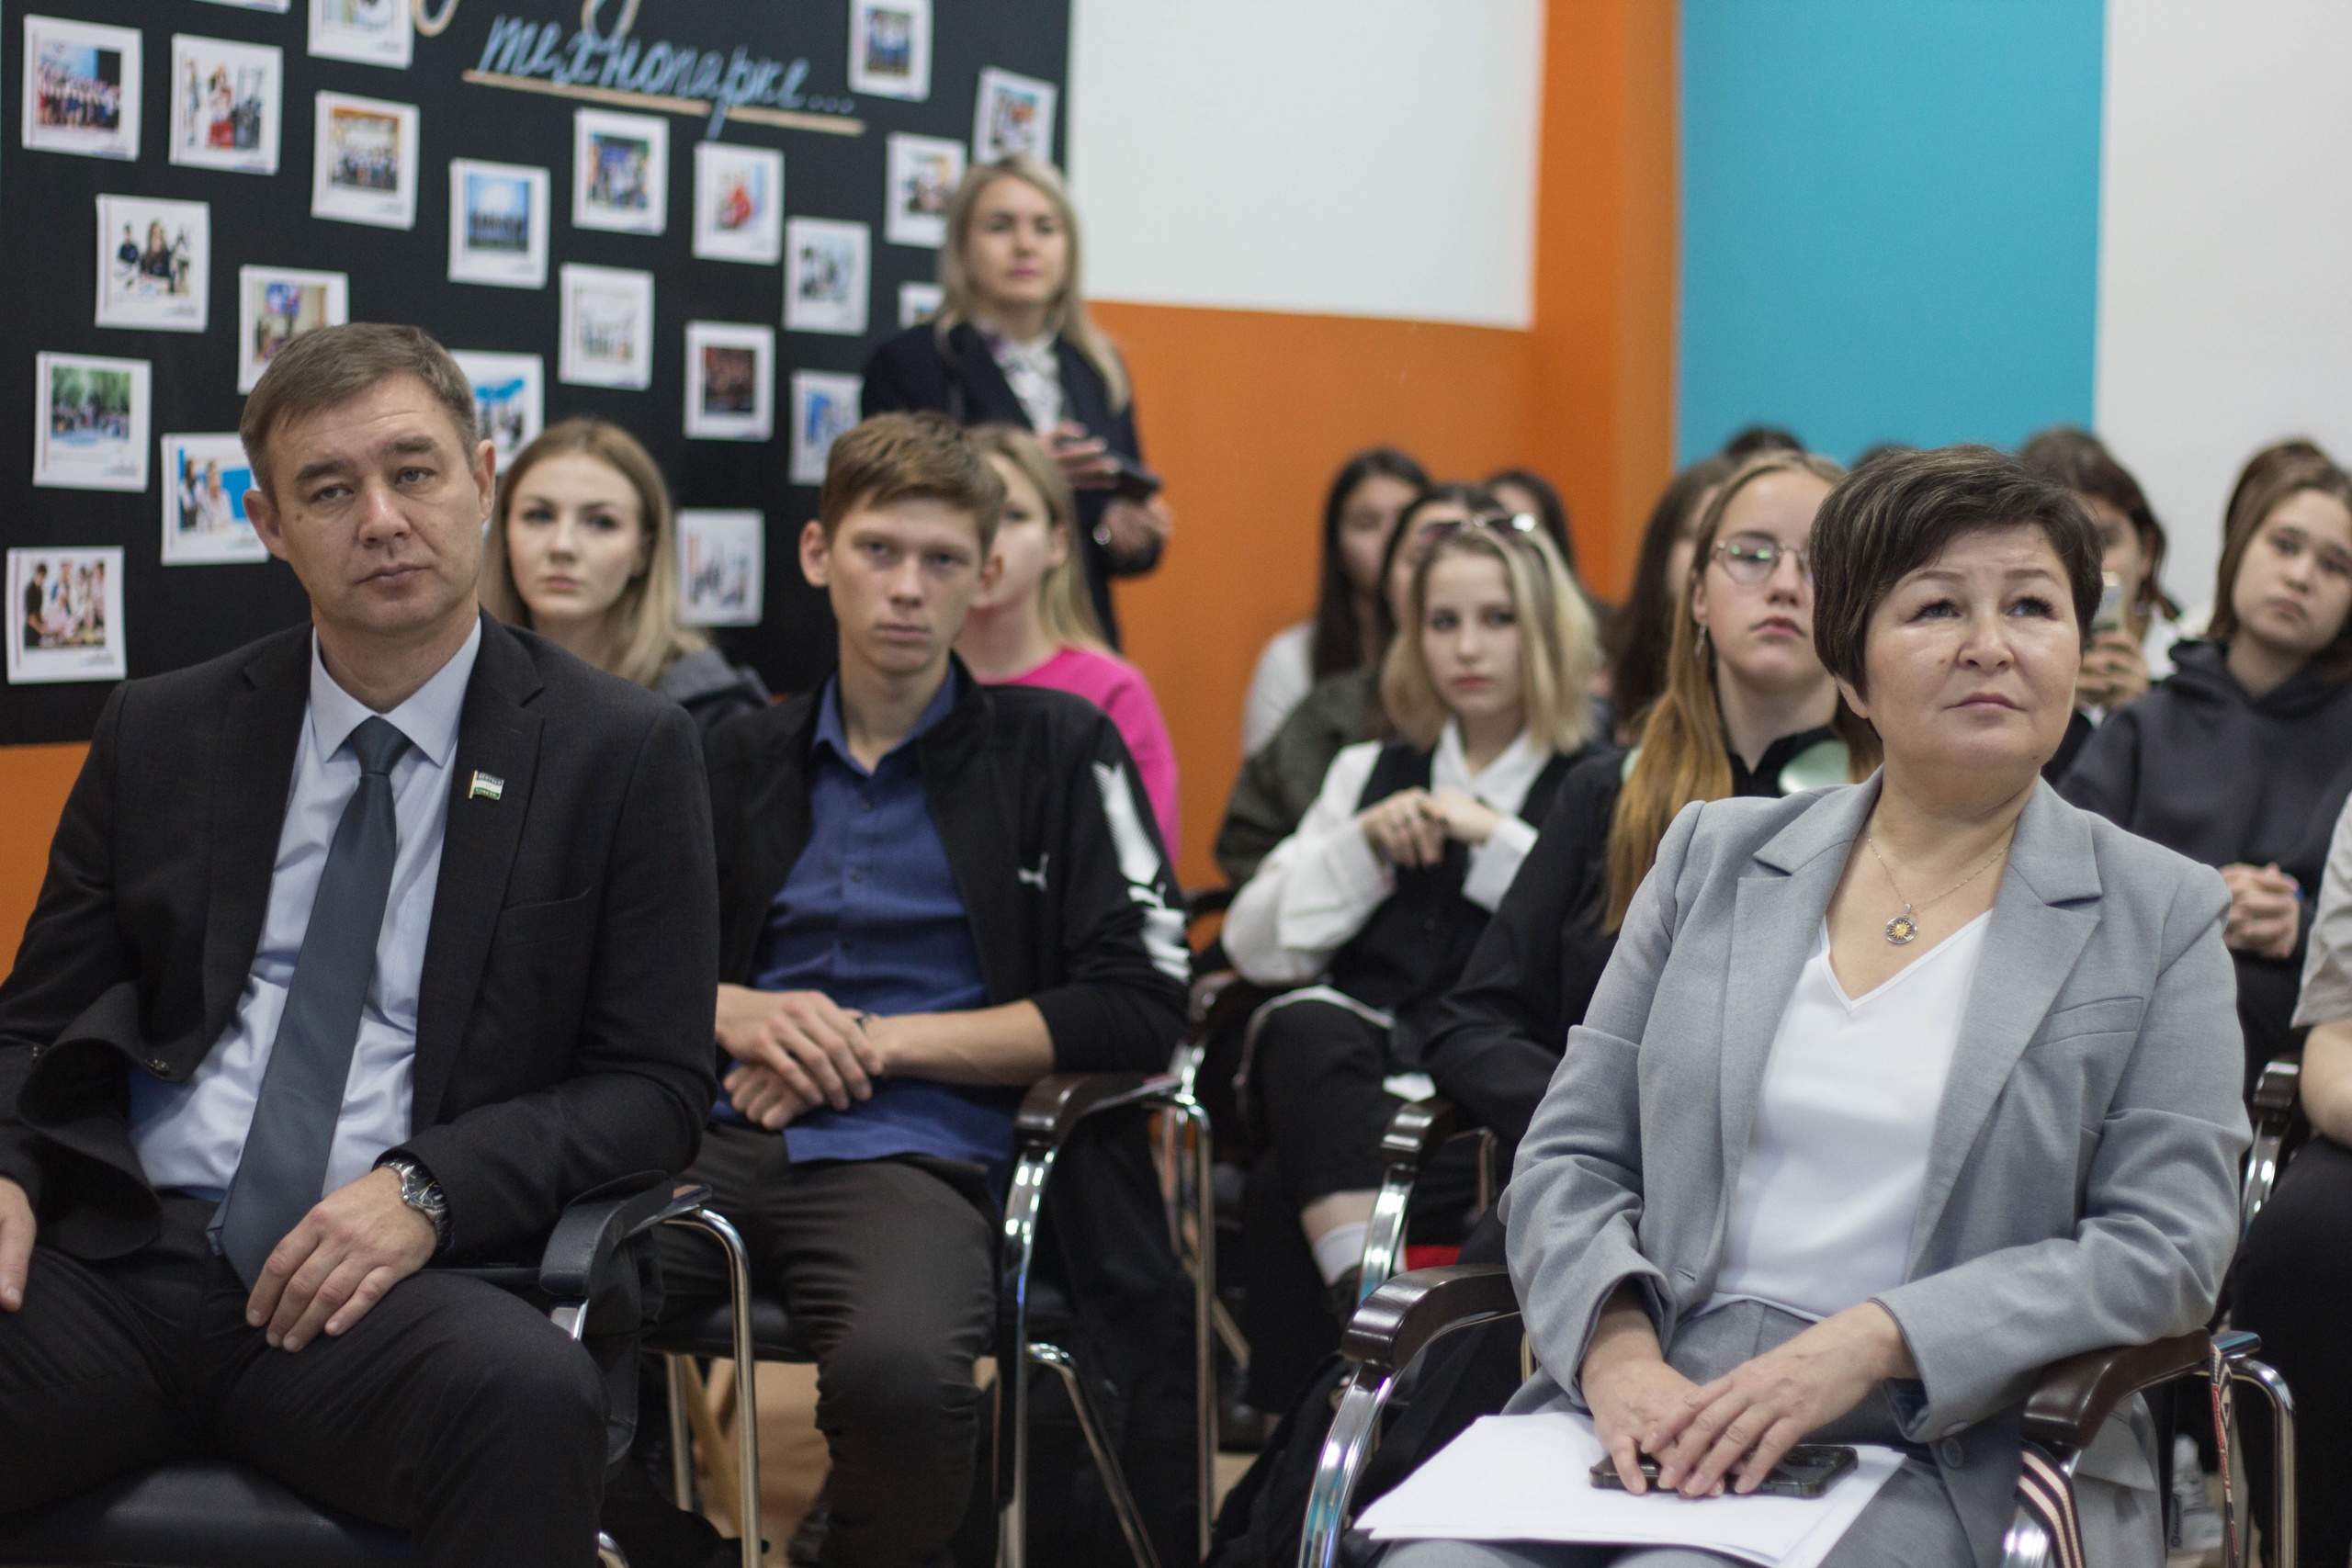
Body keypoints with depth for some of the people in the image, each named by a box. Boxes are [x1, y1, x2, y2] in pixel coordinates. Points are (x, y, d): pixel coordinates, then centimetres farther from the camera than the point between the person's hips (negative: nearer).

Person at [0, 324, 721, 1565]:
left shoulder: (623, 754, 6)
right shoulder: (160, 737, 15)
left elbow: (656, 1085, 4)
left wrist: (431, 1189, -13)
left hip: (380, 1285, -1)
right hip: (120, 1259, 2)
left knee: (530, 1395, -37)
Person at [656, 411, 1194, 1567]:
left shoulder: (1058, 750, 10)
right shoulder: (747, 758, 22)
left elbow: (1141, 1006, -1)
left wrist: (881, 1040, -4)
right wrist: (738, 1014, -1)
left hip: (914, 1153, -3)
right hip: (725, 1131, 3)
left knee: (901, 1372, -38)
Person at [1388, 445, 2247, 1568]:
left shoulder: (2159, 916, 6)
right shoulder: (1713, 856, 14)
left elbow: (2166, 1245, -2)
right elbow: (1569, 1153, 12)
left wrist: (1869, 1344, -15)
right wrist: (1618, 1351, -9)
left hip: (1931, 1455, -3)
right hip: (1647, 1413, 3)